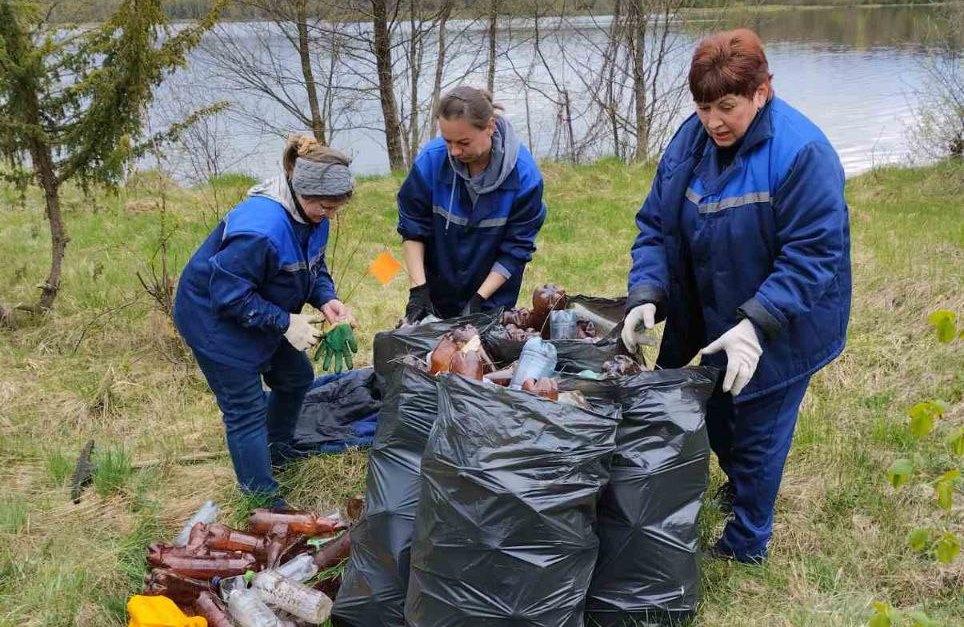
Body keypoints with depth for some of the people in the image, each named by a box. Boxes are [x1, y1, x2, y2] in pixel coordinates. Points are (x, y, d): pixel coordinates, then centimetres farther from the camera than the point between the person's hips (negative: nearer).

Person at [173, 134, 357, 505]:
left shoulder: (312, 213, -9)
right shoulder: (260, 228, -37)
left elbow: (314, 265, 5)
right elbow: (229, 295, -31)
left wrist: (326, 299, -15)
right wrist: (286, 322, -28)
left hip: (260, 313, 9)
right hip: (215, 317, -9)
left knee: (296, 377, 20)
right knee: (247, 409, -3)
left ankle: (273, 453, 43)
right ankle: (264, 502, 8)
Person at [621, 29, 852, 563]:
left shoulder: (802, 153, -26)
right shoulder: (690, 140, -7)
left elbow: (813, 254, -26)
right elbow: (655, 225, -4)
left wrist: (756, 324, -35)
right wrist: (646, 295, -20)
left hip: (779, 329, -6)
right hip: (712, 318, 6)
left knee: (757, 432, 9)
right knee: (716, 417, 24)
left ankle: (746, 544, 30)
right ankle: (738, 487, 54)